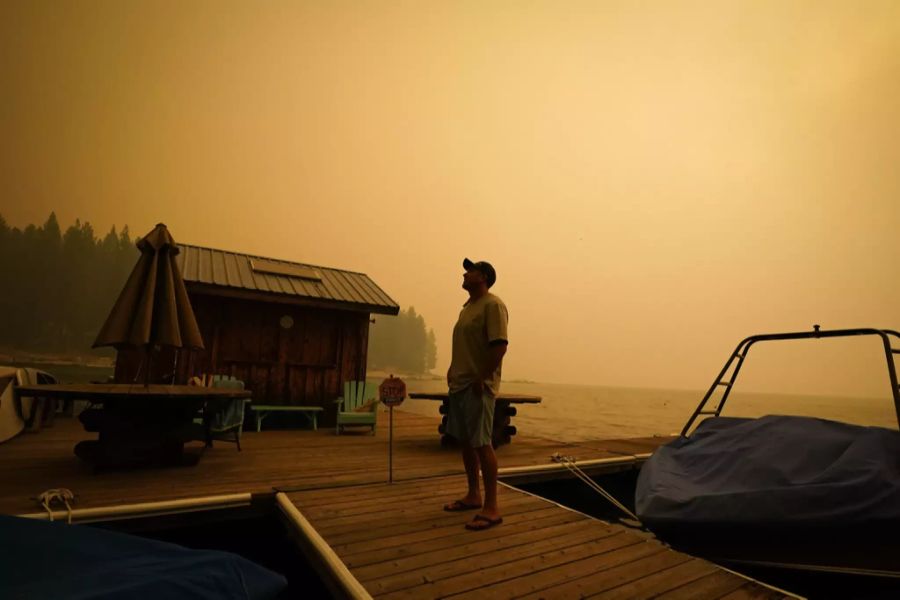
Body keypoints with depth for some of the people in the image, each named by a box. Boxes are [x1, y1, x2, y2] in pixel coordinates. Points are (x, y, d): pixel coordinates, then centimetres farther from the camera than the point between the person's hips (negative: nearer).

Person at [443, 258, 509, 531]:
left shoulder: (492, 305, -12)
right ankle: (473, 495, 28)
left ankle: (491, 508, 2)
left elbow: (500, 345, -21)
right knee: (464, 441, 14)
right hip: (459, 384, 10)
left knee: (482, 443, -7)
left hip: (477, 386, -9)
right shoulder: (468, 305, 17)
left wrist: (482, 378, -21)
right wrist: (453, 370, 14)